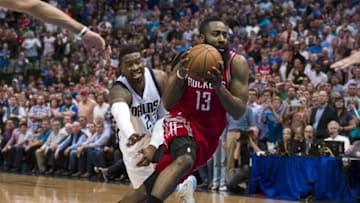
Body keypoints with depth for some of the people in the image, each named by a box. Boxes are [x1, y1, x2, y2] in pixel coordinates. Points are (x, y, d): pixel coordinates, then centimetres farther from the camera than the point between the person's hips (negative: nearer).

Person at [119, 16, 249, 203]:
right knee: (185, 160, -38)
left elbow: (238, 112, -15)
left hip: (209, 133, 2)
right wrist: (180, 75, -28)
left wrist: (218, 86, -31)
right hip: (182, 121, -2)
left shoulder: (236, 64, -11)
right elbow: (167, 104, -10)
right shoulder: (187, 58, -9)